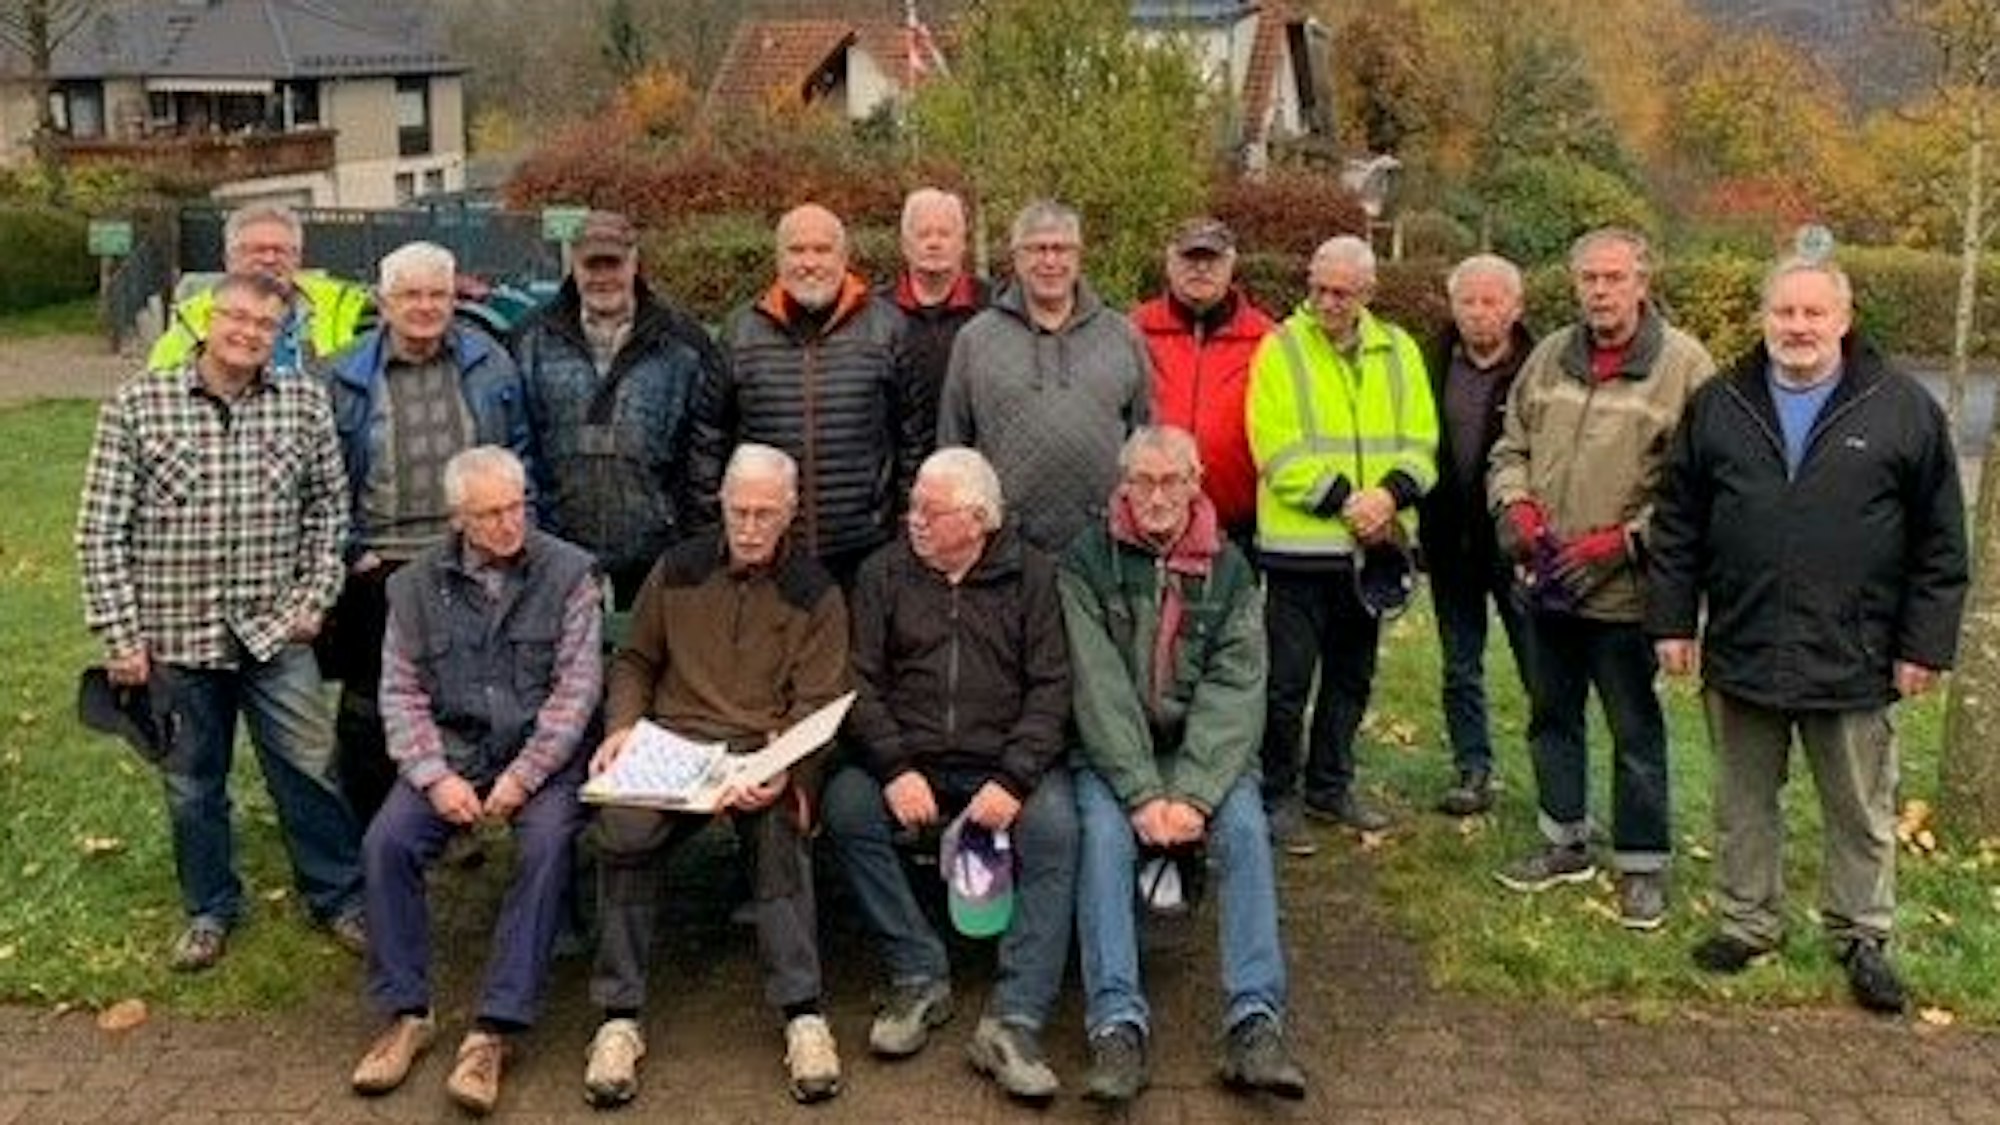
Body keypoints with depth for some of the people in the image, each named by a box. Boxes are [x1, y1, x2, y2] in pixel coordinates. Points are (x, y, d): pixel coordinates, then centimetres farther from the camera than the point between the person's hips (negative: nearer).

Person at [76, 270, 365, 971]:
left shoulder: (304, 404, -1)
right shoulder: (136, 407, -7)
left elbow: (329, 507, 9)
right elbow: (101, 530, -4)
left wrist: (314, 597, 1)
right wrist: (120, 634, -7)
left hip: (275, 630, 1)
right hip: (176, 635, -1)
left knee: (310, 766, 4)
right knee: (192, 781, 13)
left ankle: (337, 894, 23)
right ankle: (210, 909, 32)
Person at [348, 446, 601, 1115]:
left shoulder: (567, 572, -1)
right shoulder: (417, 585, 6)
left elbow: (577, 687, -6)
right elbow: (401, 691, 4)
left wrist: (523, 776, -15)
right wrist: (435, 776, -12)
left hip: (542, 752, -2)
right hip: (452, 749, 3)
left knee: (546, 848, -29)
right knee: (386, 842, -20)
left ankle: (495, 1029, -24)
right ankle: (406, 1014, -7)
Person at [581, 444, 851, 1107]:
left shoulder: (815, 594, 6)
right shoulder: (677, 569, 13)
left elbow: (818, 704, 0)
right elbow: (635, 661, 21)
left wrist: (782, 769, -20)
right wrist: (621, 726, 0)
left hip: (766, 754, -2)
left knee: (780, 830, -36)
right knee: (621, 831, -30)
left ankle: (803, 1015, -31)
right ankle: (620, 1020, -21)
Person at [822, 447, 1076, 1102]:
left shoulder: (1032, 575, 6)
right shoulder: (884, 574, 9)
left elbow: (1051, 687, -2)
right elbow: (860, 682, 3)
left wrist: (1014, 780, -17)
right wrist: (895, 770, -14)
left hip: (1006, 763, -1)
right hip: (909, 760, 2)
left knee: (1054, 825, -30)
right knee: (846, 805, -27)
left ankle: (1014, 1023, -28)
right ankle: (919, 976, -14)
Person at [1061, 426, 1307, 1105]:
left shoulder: (1230, 570, 5)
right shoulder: (1087, 563, 0)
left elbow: (1234, 690, -6)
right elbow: (1100, 689, -10)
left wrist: (1193, 795, -20)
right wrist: (1143, 795, -21)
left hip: (1206, 752, 2)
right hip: (1111, 754, -1)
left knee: (1245, 828, -24)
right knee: (1103, 831, -28)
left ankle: (1255, 1023, -27)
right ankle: (1117, 1026, -32)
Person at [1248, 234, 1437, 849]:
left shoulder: (1397, 351, 8)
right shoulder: (1281, 349, -6)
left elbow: (1420, 442, 5)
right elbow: (1279, 452, -13)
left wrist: (1392, 491, -15)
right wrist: (1341, 501, -20)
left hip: (1373, 544, 5)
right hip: (1300, 544, -5)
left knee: (1351, 676, 16)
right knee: (1288, 680, 0)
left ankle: (1330, 787, 30)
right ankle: (1278, 796, 13)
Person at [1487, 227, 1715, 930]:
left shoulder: (1685, 366, -10)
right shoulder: (1549, 357, 7)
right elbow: (1511, 445, 16)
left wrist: (1620, 541, -18)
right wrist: (1514, 504, -3)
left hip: (1626, 590, -6)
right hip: (1546, 584, 6)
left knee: (1635, 733, 6)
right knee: (1552, 716, 18)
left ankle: (1642, 865, 21)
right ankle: (1565, 843, 34)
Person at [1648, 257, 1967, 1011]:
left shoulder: (1904, 409, -2)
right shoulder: (1717, 407, 4)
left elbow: (1940, 541, 0)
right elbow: (1676, 525, 7)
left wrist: (1925, 644, -4)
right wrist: (1672, 621, 3)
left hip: (1854, 660, -2)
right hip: (1740, 653, 2)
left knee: (1861, 811, 11)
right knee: (1744, 804, 14)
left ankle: (1862, 936, 27)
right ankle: (1748, 923, 29)